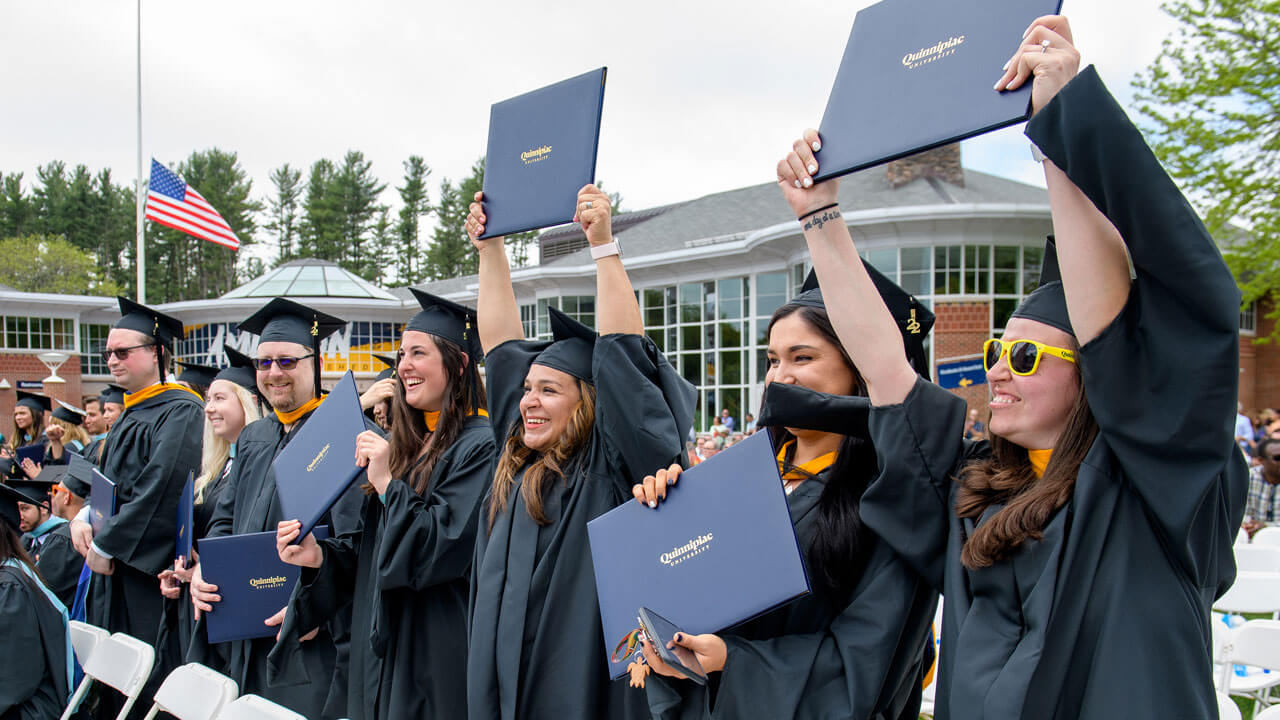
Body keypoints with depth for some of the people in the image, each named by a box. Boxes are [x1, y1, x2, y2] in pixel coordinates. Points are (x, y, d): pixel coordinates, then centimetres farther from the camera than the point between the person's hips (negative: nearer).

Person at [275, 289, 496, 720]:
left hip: (437, 652, -8)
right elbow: (371, 548, 16)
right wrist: (322, 556, -2)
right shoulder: (408, 446, 13)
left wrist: (387, 484, -21)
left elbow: (444, 548, -21)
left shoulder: (480, 447, -14)